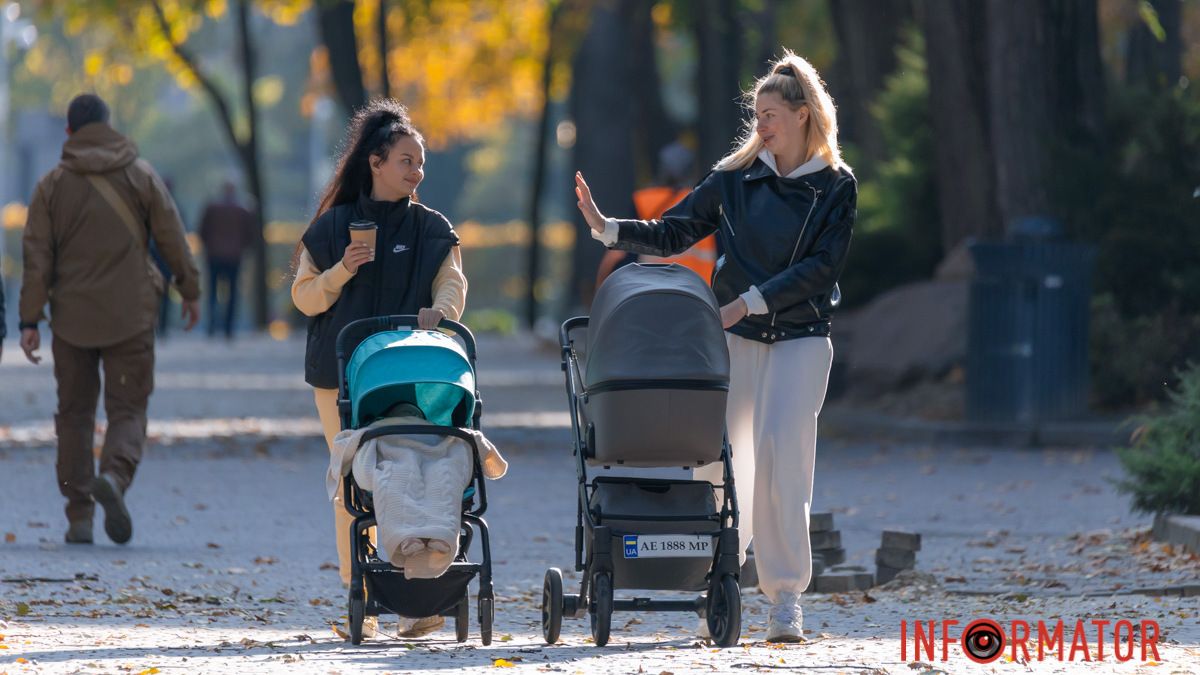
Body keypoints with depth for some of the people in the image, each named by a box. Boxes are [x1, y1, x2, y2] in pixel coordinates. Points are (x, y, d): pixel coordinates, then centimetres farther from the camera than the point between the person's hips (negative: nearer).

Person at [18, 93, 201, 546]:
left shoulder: (52, 185, 1)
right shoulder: (141, 176, 0)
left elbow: (37, 258, -2)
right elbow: (172, 240, 0)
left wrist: (30, 321, -2)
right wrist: (190, 291, 12)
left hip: (72, 317, 1)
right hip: (131, 316, -1)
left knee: (74, 412, 11)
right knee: (128, 407, 4)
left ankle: (79, 516, 7)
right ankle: (115, 476, -27)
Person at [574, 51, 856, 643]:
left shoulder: (835, 187, 1)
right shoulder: (736, 177, 8)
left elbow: (821, 267, -8)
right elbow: (674, 233, 8)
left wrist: (750, 301, -16)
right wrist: (607, 229, -6)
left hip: (801, 335, -3)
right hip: (735, 336, 3)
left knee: (781, 449, -16)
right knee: (718, 456, -2)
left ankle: (786, 595, -12)